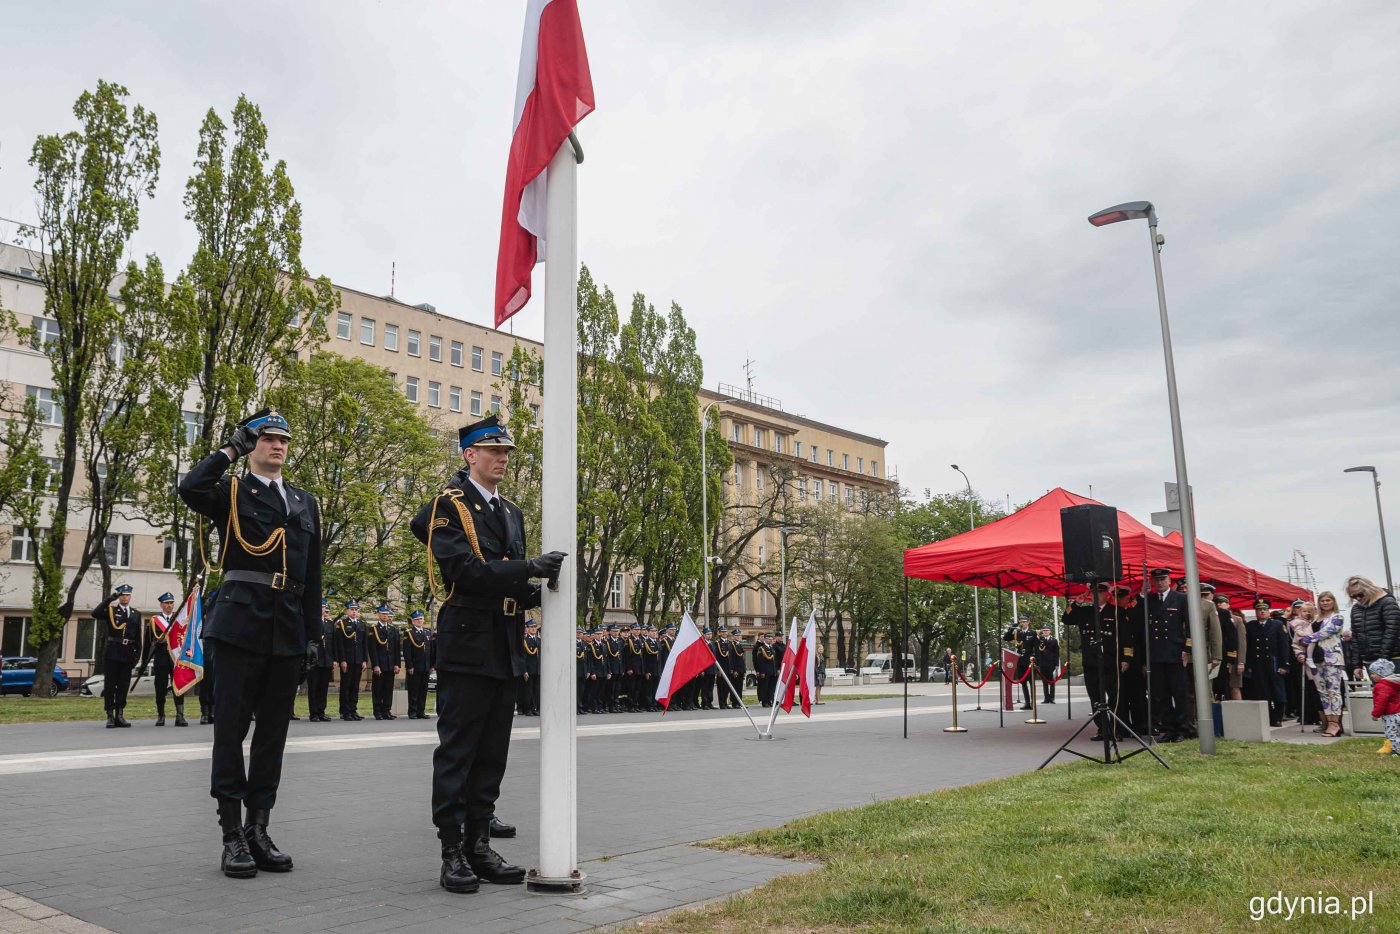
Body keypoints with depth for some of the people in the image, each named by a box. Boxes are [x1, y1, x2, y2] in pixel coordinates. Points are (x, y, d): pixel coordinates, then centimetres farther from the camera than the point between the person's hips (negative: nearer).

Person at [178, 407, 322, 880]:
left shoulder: (305, 502, 17)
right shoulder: (231, 491, 5)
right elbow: (190, 488, -20)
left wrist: (313, 633, 11)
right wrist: (230, 450, -6)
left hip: (288, 629, 5)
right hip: (242, 622, -4)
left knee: (273, 730, 8)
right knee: (231, 729, -1)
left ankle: (258, 828, 17)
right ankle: (232, 836, 6)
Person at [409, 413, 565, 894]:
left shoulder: (511, 512, 17)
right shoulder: (448, 505, -5)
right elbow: (464, 570, -18)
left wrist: (534, 593, -1)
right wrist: (528, 569, -23)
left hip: (505, 647, 7)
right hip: (467, 643, -7)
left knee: (491, 754, 11)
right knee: (457, 752, -1)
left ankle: (479, 845, 20)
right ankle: (453, 854, 6)